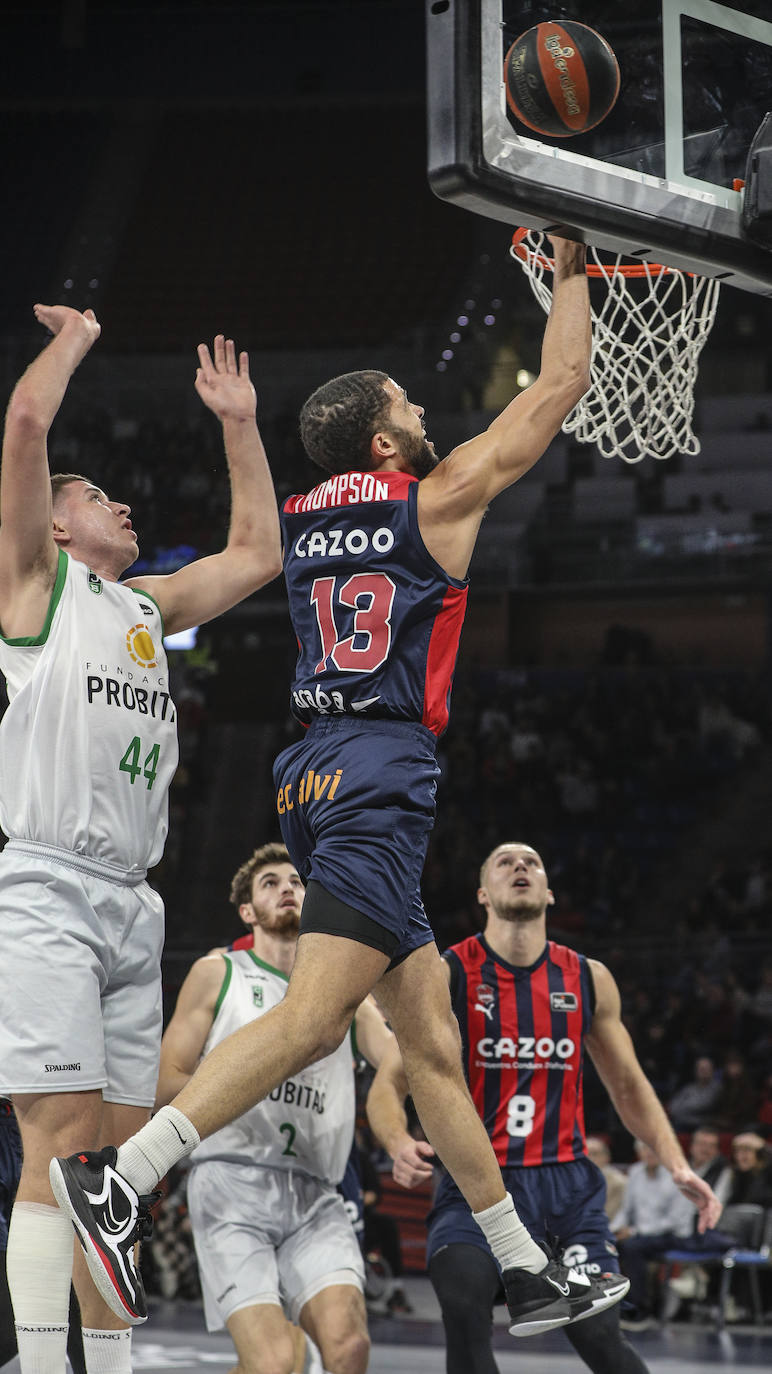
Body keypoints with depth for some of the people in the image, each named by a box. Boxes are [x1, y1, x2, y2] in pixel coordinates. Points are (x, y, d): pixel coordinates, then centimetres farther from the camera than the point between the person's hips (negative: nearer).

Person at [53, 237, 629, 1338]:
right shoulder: (436, 496, -1)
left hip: (320, 777, 9)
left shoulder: (305, 515, 15)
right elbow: (561, 383, 7)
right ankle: (120, 1178, -31)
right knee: (314, 1013, -19)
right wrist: (570, 272, 20)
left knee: (430, 1032, 9)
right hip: (382, 766, -9)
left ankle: (528, 1275, 13)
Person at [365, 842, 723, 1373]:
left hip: (567, 1184, 3)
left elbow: (629, 1087, 17)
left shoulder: (588, 980, 7)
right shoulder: (446, 976, -4)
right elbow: (388, 1085, -4)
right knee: (465, 1313, -27)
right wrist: (401, 1146, -25)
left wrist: (677, 1167, 4)